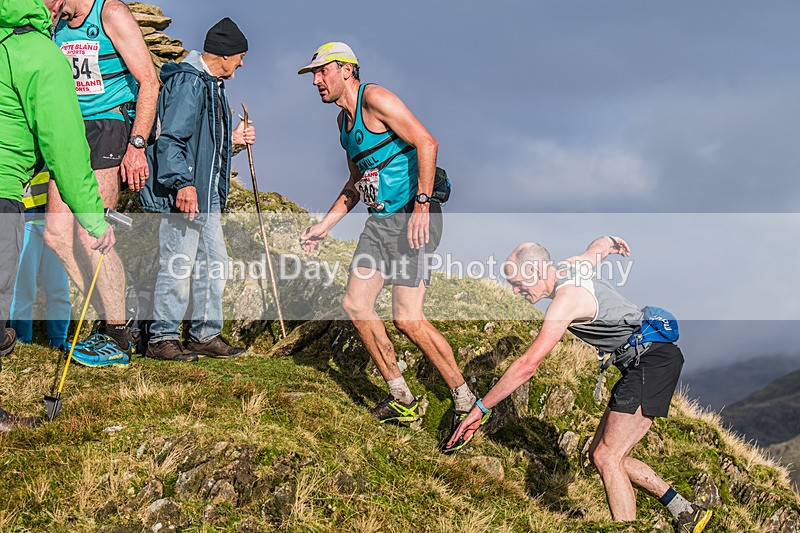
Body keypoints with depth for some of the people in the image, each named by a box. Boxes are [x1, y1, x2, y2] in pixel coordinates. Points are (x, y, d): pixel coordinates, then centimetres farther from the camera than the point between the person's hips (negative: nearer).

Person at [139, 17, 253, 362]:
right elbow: (171, 139, -21)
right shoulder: (188, 82, -14)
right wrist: (182, 183, -28)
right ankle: (161, 339, 3)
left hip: (206, 194, 11)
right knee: (179, 264, -7)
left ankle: (205, 334, 22)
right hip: (182, 194, -11)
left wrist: (232, 139, 19)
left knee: (214, 261, 13)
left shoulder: (212, 85, 18)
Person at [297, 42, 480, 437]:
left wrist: (421, 205, -25)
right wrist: (323, 226, 21)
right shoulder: (344, 119, 19)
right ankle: (401, 400, 13)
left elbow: (427, 143, -20)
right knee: (355, 304, 3)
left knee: (407, 318, -15)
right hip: (380, 220, 10)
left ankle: (465, 400, 0)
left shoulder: (374, 99, -11)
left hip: (412, 217, -10)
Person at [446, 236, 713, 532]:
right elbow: (601, 244, 31)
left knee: (606, 457, -15)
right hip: (642, 364, 10)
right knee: (600, 453, 9)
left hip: (652, 360, -10)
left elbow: (527, 366, -25)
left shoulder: (565, 299, -19)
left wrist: (480, 407, -20)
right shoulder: (573, 265, 7)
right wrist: (612, 241, 56)